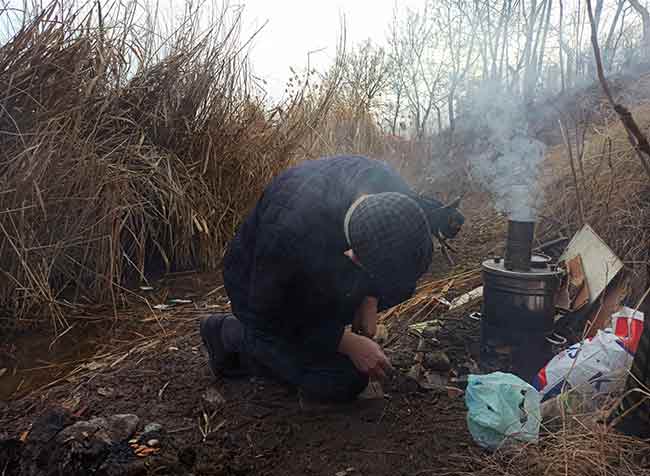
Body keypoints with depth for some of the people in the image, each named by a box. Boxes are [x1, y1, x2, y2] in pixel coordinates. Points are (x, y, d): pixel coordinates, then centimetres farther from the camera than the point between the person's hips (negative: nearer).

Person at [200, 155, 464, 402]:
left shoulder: (390, 186, -23)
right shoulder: (290, 230, -43)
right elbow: (268, 318, -25)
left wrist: (369, 301, -9)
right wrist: (349, 344, -23)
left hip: (321, 269, 6)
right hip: (262, 287, -6)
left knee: (402, 281, -9)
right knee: (343, 382, -13)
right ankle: (232, 333, 1)